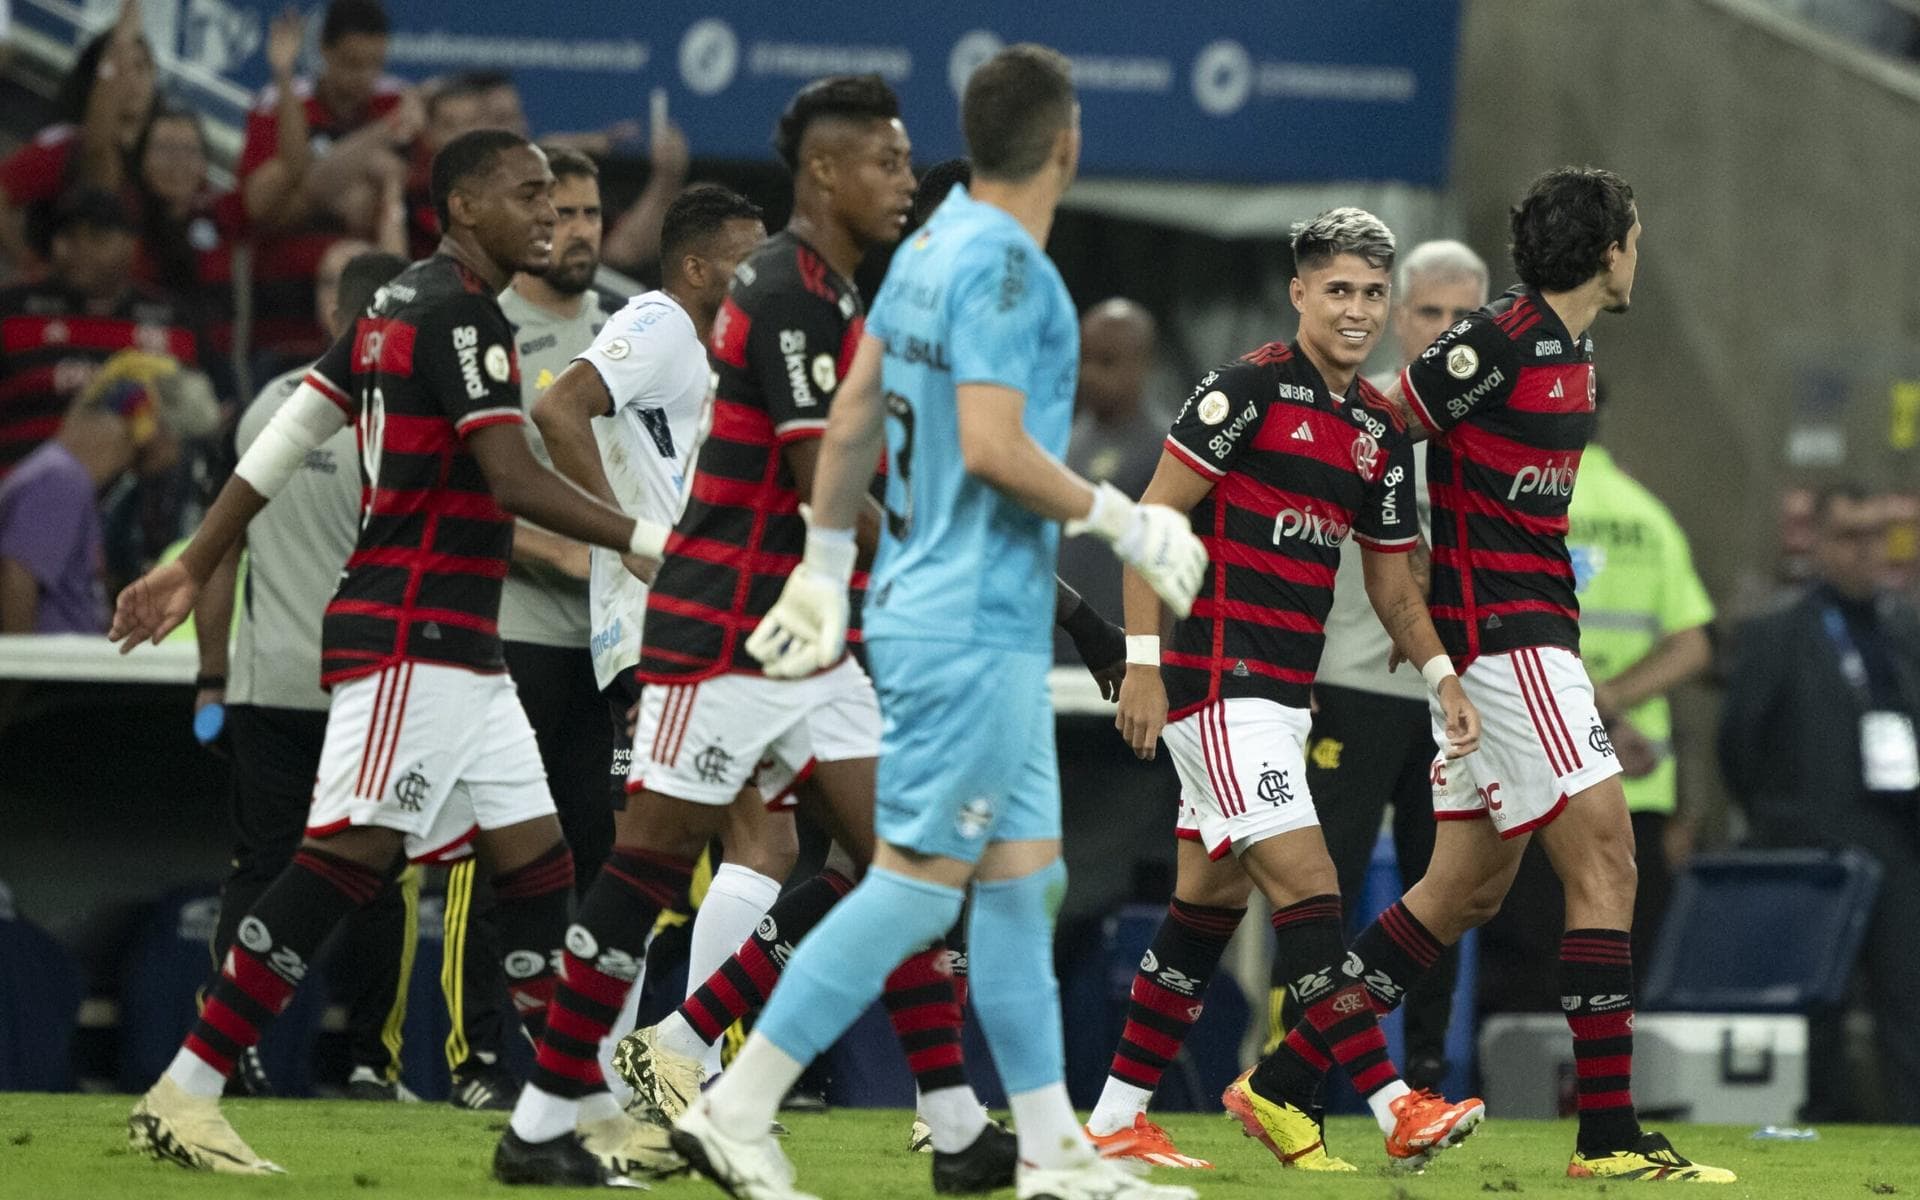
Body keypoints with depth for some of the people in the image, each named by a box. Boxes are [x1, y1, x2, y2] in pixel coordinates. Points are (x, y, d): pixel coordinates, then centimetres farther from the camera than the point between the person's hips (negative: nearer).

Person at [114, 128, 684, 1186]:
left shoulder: (397, 305, 18)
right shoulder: (460, 313, -11)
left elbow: (280, 443, 18)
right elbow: (514, 481, -19)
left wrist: (190, 569, 19)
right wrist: (649, 543, -16)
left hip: (458, 655, 11)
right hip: (411, 637, -11)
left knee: (536, 862, 8)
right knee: (347, 858, -13)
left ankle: (574, 1122, 8)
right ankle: (184, 1095, -13)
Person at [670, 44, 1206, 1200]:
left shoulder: (933, 244, 10)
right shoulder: (1005, 267, -17)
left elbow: (854, 415, 15)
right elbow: (994, 447, -24)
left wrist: (825, 565, 21)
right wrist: (1124, 522, -13)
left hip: (963, 617, 10)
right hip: (974, 627, -10)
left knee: (1022, 877, 11)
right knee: (918, 883, -7)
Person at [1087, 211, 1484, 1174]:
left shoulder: (1380, 433, 13)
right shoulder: (1248, 389, -10)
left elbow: (1391, 584, 19)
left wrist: (1442, 677, 4)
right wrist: (1143, 662, -16)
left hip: (1281, 692, 8)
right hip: (1216, 676, -8)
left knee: (1210, 902, 10)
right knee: (1307, 886, -13)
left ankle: (1117, 1117, 15)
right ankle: (1395, 1108, -16)